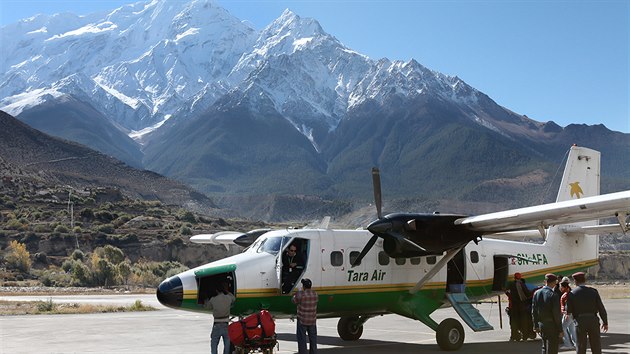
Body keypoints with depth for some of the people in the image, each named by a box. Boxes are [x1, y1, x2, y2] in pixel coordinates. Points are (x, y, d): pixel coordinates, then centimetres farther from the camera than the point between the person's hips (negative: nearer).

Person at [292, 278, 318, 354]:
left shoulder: (300, 294, -18)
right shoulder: (315, 294, -2)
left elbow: (294, 301, -3)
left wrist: (295, 294, 17)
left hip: (302, 320, -4)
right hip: (312, 320, 5)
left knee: (302, 339, 4)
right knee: (313, 339, 15)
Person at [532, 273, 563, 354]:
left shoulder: (537, 293, 3)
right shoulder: (553, 295, -17)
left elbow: (534, 311, 8)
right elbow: (556, 314, -16)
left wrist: (536, 326, 15)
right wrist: (560, 330, -10)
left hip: (541, 325, 6)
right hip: (552, 326, -6)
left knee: (545, 347, 19)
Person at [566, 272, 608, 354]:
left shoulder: (572, 293, -5)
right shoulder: (593, 291, -1)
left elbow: (568, 310, -2)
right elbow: (601, 308, -1)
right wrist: (605, 322, 8)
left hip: (580, 322, -1)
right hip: (593, 321, 1)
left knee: (581, 347, 6)